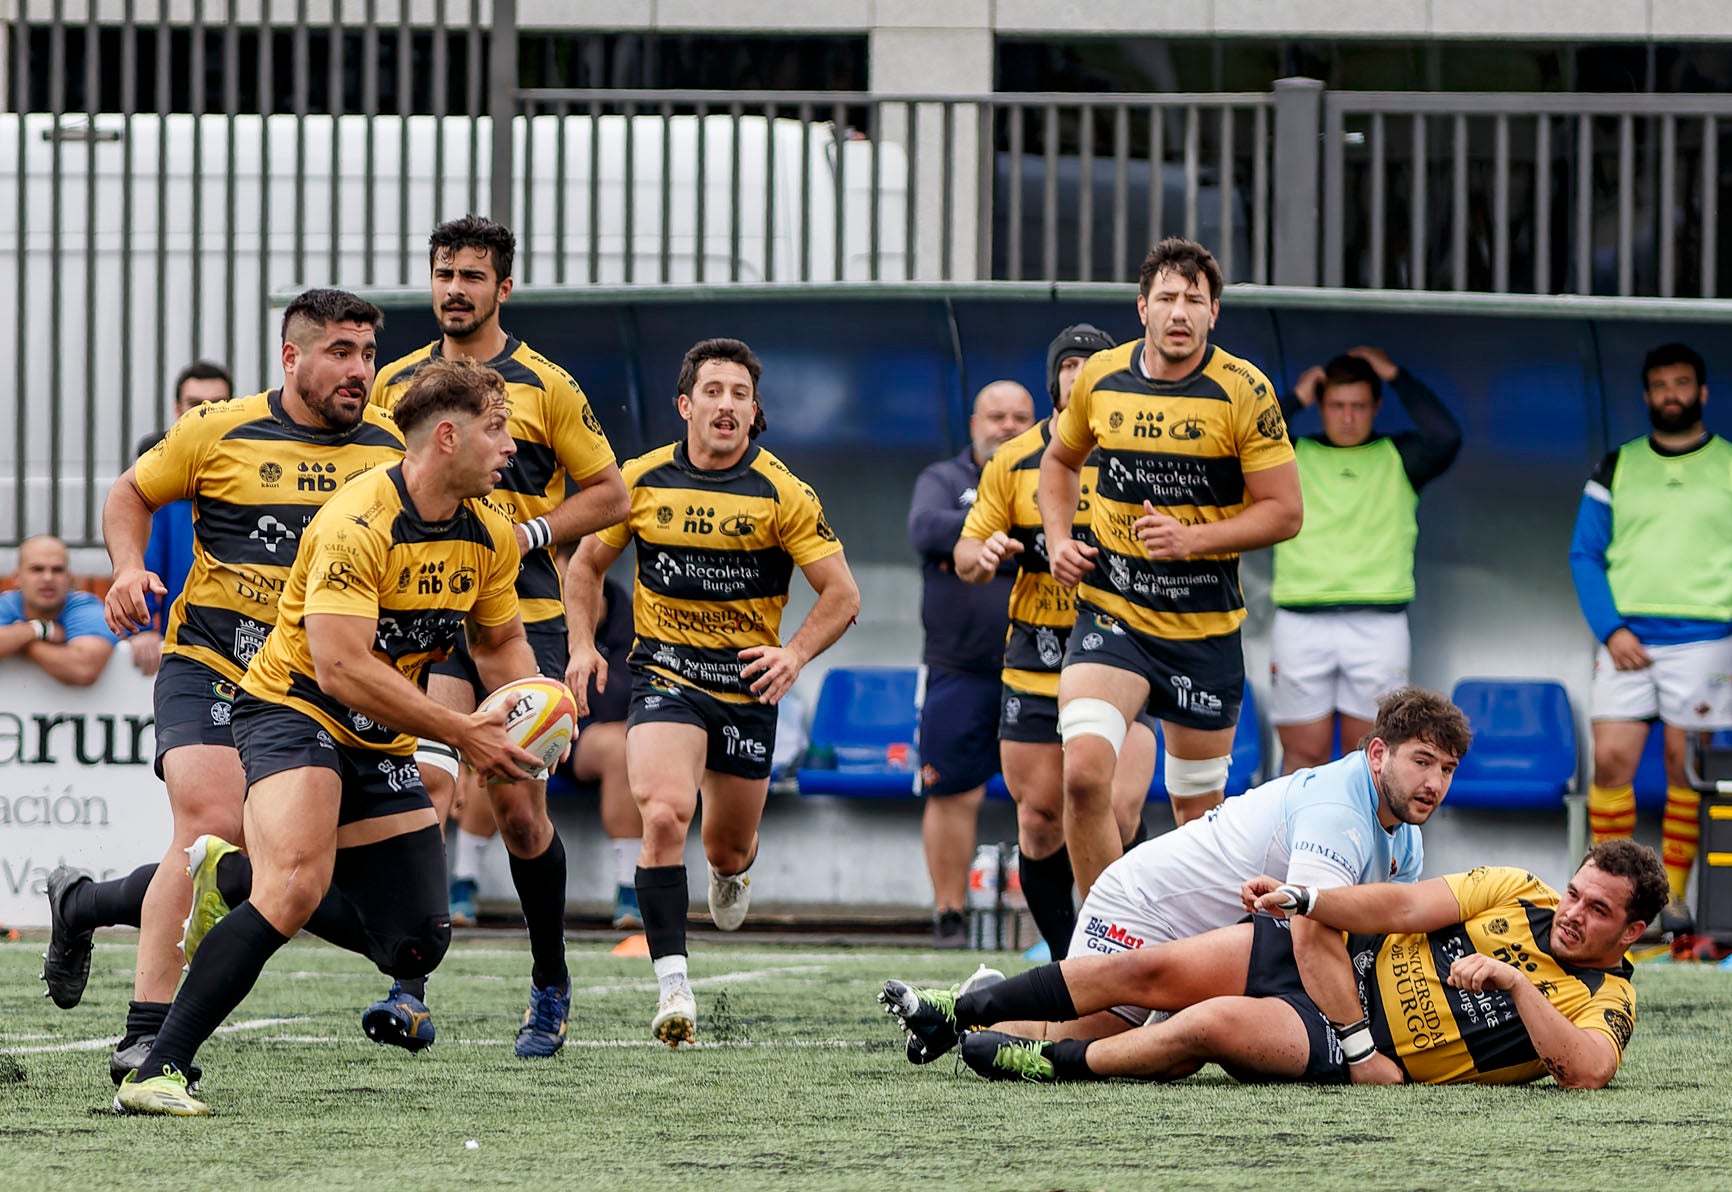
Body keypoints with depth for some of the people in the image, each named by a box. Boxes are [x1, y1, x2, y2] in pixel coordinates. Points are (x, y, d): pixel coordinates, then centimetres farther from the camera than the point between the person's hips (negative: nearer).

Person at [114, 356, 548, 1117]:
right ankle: (155, 1072, -33)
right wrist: (461, 734, -28)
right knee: (297, 886, -33)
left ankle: (234, 880, 28)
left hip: (382, 741, 8)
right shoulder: (356, 526, -24)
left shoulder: (490, 536, 0)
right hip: (294, 709, -8)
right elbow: (342, 667, -30)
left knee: (418, 946, 4)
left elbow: (500, 641, 17)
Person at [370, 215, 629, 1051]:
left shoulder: (545, 386, 1)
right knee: (427, 779, -19)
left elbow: (609, 493, 5)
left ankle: (550, 983, 21)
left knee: (518, 807, 1)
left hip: (521, 615, -1)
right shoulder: (395, 383, 10)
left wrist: (531, 533, -9)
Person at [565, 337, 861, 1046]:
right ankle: (672, 983, -25)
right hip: (664, 672, -1)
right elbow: (588, 561, 14)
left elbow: (842, 594, -4)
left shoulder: (781, 494, -7)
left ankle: (732, 870, 54)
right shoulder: (643, 481, -1)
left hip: (747, 682, 1)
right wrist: (583, 645, 0)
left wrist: (796, 654, -21)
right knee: (664, 814, -25)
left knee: (729, 846, 13)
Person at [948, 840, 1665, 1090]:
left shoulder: (1606, 1002, -9)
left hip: (1356, 1046, -4)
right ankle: (964, 1014, 8)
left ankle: (1055, 1063, -7)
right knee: (1146, 969, -6)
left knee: (1210, 1024, -28)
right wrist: (1303, 899, -12)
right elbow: (1407, 907, 0)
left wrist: (1515, 982, -35)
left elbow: (1585, 1073, -30)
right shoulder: (1520, 893, 3)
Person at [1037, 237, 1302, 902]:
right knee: (1084, 771, -22)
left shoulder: (1242, 391, -8)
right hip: (1111, 613, 1)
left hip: (1205, 625, -1)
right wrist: (1059, 540, 6)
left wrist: (1192, 538, -19)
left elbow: (1283, 512, -6)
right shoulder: (1100, 378, 1)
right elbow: (1061, 459, 22)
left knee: (1197, 808, 9)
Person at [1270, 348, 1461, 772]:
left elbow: (1445, 439, -7)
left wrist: (1396, 376, 1)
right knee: (1304, 753, -1)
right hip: (1301, 621, 0)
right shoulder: (1293, 456, 12)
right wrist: (1295, 400, 0)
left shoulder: (1397, 458, 12)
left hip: (1378, 621, 0)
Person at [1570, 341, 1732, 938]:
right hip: (1626, 637, 1)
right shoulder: (1617, 469, 10)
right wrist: (1610, 629, -5)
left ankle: (1674, 894, 4)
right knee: (1611, 759, -7)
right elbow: (1585, 554, 8)